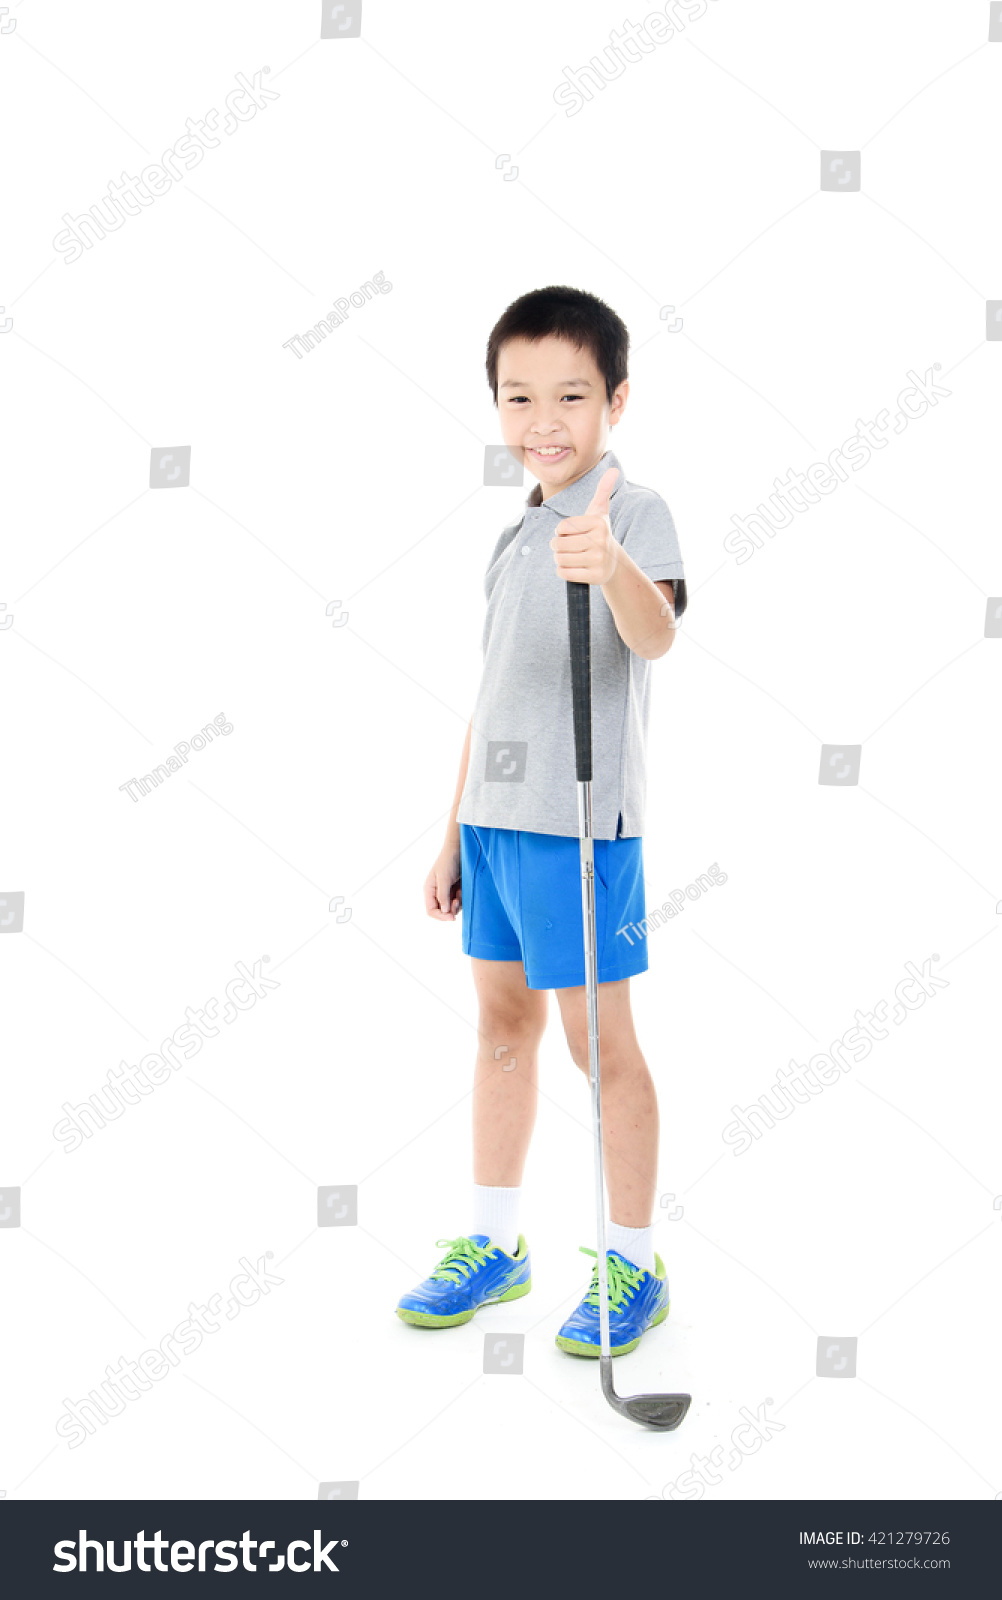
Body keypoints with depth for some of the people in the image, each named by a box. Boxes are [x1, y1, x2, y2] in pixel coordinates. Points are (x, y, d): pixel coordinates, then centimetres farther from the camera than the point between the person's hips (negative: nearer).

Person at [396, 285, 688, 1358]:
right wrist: (454, 833, 18)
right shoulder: (514, 536, 15)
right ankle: (493, 1245, 27)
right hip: (494, 819, 8)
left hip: (581, 826, -8)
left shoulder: (635, 513, -10)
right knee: (501, 1025, 15)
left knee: (600, 1039, 0)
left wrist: (612, 568, -52)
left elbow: (656, 634, -30)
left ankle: (634, 1267, 13)